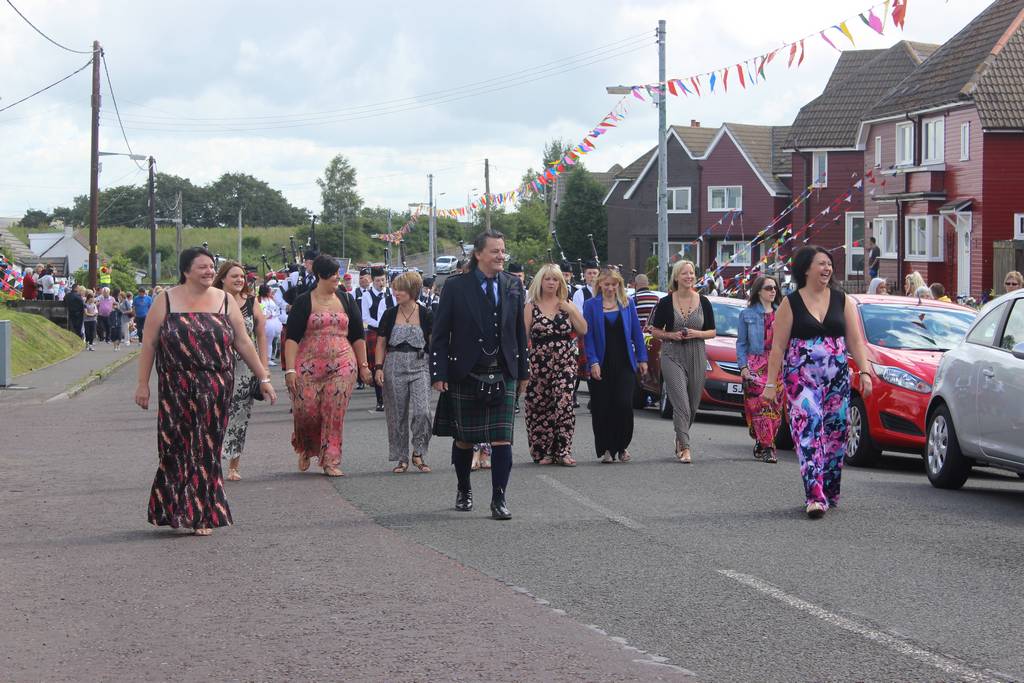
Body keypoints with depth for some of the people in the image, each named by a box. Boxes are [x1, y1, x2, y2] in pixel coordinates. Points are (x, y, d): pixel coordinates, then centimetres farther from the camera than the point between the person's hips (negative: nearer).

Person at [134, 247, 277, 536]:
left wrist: (263, 378, 8)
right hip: (177, 391, -2)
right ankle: (175, 509, 11)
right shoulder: (166, 302, 1)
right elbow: (149, 344, 2)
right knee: (178, 447, -2)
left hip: (215, 390, 2)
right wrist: (143, 384, -3)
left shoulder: (225, 302, 7)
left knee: (206, 449, 3)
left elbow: (243, 343, 10)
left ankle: (202, 515, 11)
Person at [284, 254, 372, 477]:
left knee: (335, 414, -5)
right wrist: (290, 369, -12)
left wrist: (363, 365, 12)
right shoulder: (303, 302, 2)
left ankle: (331, 462, 0)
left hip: (342, 366, 2)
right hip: (308, 365, -2)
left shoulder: (346, 300, 13)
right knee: (306, 411, -5)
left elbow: (357, 336, 17)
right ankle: (305, 450, 24)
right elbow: (292, 338, -4)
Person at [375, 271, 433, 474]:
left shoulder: (425, 315, 0)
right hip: (394, 366, 2)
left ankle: (418, 453, -1)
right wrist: (378, 367, -2)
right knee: (397, 415, 4)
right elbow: (381, 344, 9)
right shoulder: (389, 315, 5)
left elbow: (433, 343, 4)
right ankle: (401, 458, 14)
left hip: (419, 366, -2)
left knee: (421, 411, -16)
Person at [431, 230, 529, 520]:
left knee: (502, 439, -6)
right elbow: (440, 334, -3)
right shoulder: (456, 286, -4)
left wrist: (523, 371, 10)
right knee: (464, 439, 9)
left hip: (503, 375, 2)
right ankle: (464, 491, 30)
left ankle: (499, 499, -1)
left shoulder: (513, 286, 6)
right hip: (465, 376, -2)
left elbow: (520, 331, 12)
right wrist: (439, 374, -8)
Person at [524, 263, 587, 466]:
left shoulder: (567, 304, 11)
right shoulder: (532, 307, 5)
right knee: (539, 406, 0)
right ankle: (542, 452, 10)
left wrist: (571, 311, -5)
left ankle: (563, 451, -9)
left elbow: (583, 330, 6)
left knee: (563, 404, -11)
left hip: (565, 363, 1)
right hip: (539, 363, -1)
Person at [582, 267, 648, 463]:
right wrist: (593, 362, -11)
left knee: (624, 404, -9)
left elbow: (637, 333, 10)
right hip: (602, 364, -1)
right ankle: (606, 449, 10)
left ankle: (622, 447, 7)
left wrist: (642, 358, 4)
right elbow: (588, 336, -1)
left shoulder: (627, 304, 8)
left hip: (625, 363, 1)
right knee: (602, 408, 0)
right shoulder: (591, 305, 3)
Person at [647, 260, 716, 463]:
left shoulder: (703, 302, 5)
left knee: (693, 404, 10)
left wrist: (696, 334, -10)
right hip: (672, 356, -3)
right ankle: (685, 448, -17)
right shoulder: (666, 303, -1)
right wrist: (671, 335, -13)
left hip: (697, 356, 3)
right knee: (681, 402, -14)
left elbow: (712, 332, 9)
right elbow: (655, 331, 6)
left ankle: (681, 439, 33)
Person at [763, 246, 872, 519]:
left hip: (838, 379, 4)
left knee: (835, 434, 5)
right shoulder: (791, 304, 1)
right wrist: (771, 383, -5)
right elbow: (778, 346, 0)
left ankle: (830, 492, 19)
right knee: (809, 430, -15)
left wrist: (864, 372, -3)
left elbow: (855, 341, 9)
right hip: (802, 378, -4)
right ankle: (816, 496, -22)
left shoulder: (842, 301, 10)